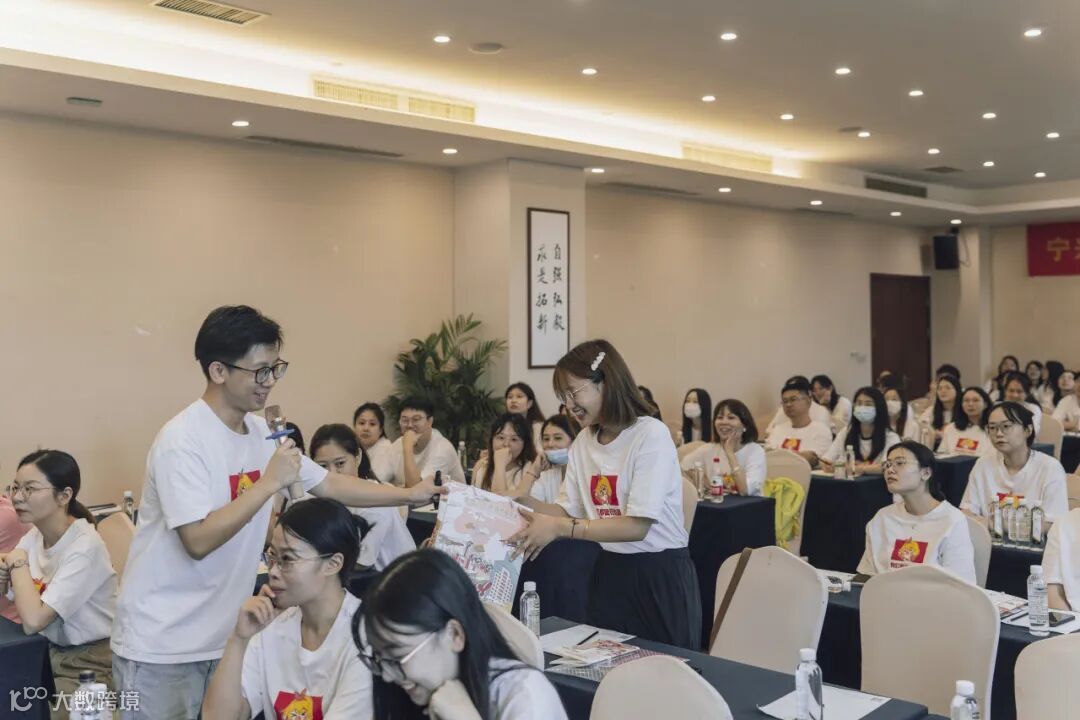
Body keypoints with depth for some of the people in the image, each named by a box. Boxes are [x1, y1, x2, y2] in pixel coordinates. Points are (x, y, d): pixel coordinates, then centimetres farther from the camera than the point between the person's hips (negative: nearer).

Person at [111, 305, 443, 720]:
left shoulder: (262, 432, 3)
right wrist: (269, 483, -26)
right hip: (162, 643, -7)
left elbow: (328, 484, 10)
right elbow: (199, 541, -27)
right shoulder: (182, 441, -20)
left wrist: (409, 495, 7)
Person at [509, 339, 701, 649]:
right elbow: (570, 511, 5)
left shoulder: (651, 434, -17)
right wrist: (520, 504, -9)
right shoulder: (583, 442, 6)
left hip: (660, 576, -6)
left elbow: (637, 526, -22)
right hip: (609, 572, 6)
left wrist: (560, 528, -26)